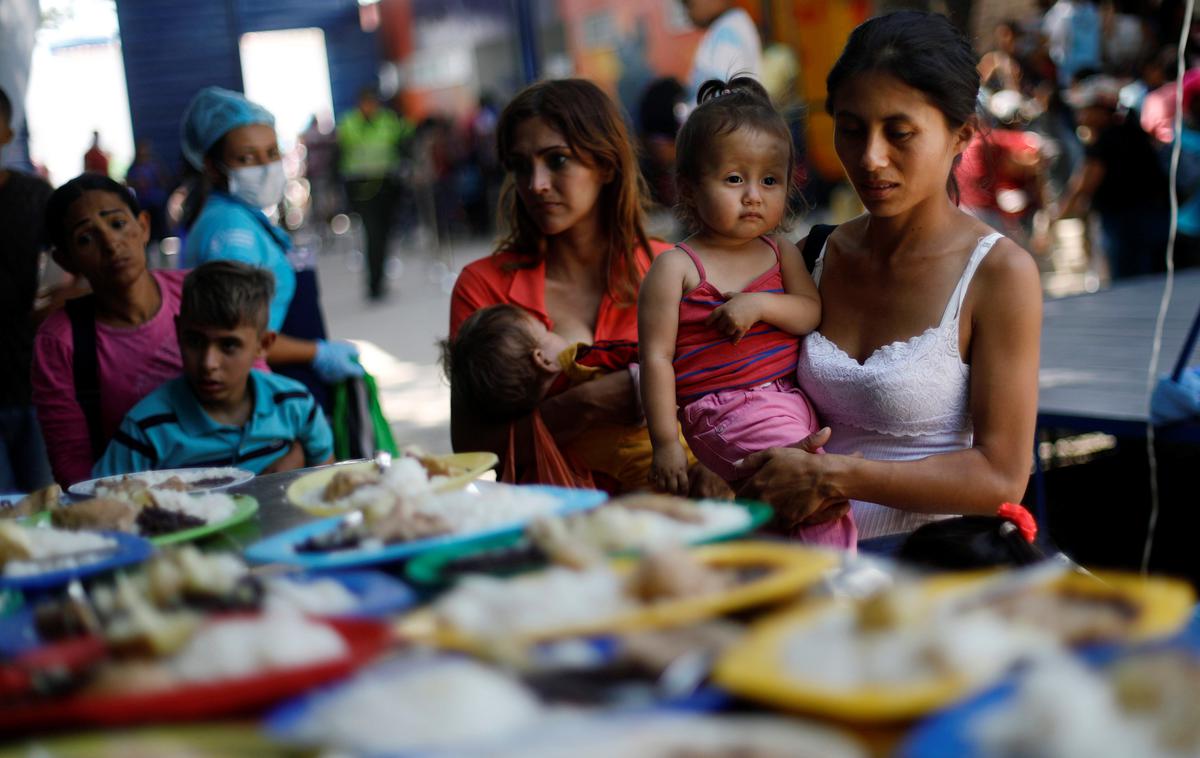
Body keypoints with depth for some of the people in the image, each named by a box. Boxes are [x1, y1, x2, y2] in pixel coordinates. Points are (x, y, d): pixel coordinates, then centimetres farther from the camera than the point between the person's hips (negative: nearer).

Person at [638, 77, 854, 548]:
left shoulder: (782, 254, 16)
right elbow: (657, 358, -6)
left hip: (790, 399, 6)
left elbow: (813, 314, 6)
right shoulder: (676, 267, -2)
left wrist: (761, 304, -14)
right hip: (728, 412, -6)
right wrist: (665, 444, -11)